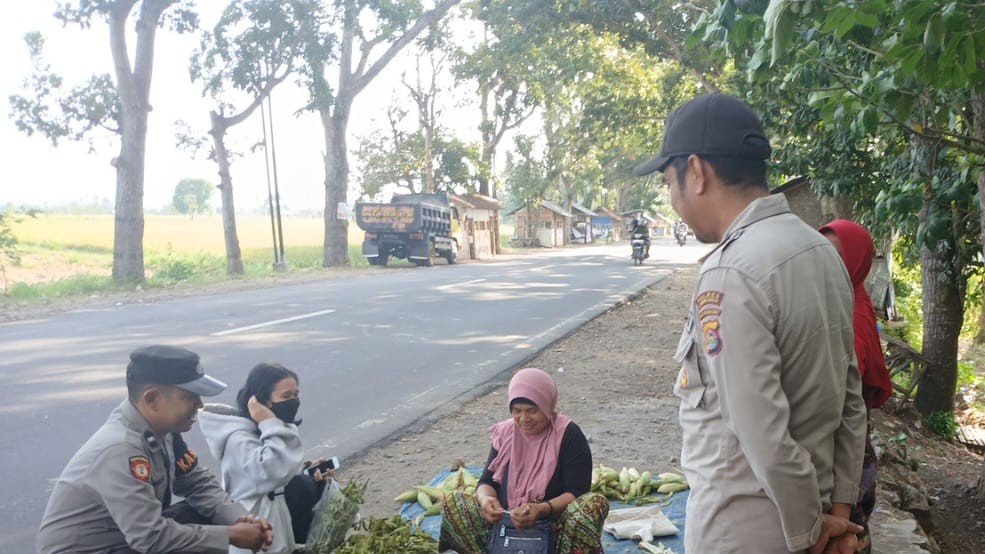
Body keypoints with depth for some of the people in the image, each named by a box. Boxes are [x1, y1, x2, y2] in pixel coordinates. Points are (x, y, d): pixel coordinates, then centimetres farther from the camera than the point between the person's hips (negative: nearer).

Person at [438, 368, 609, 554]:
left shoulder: (568, 435, -9)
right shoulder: (505, 433, 2)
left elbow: (577, 492, -15)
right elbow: (488, 482, 2)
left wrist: (542, 510, -34)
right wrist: (486, 499, -23)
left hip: (555, 526, -3)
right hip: (507, 523, 3)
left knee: (595, 504, -33)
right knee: (452, 503, -17)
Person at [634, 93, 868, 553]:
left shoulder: (730, 276, -25)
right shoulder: (821, 248, 3)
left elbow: (765, 436, -25)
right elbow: (851, 395, 7)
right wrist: (840, 509, 10)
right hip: (813, 505, 8)